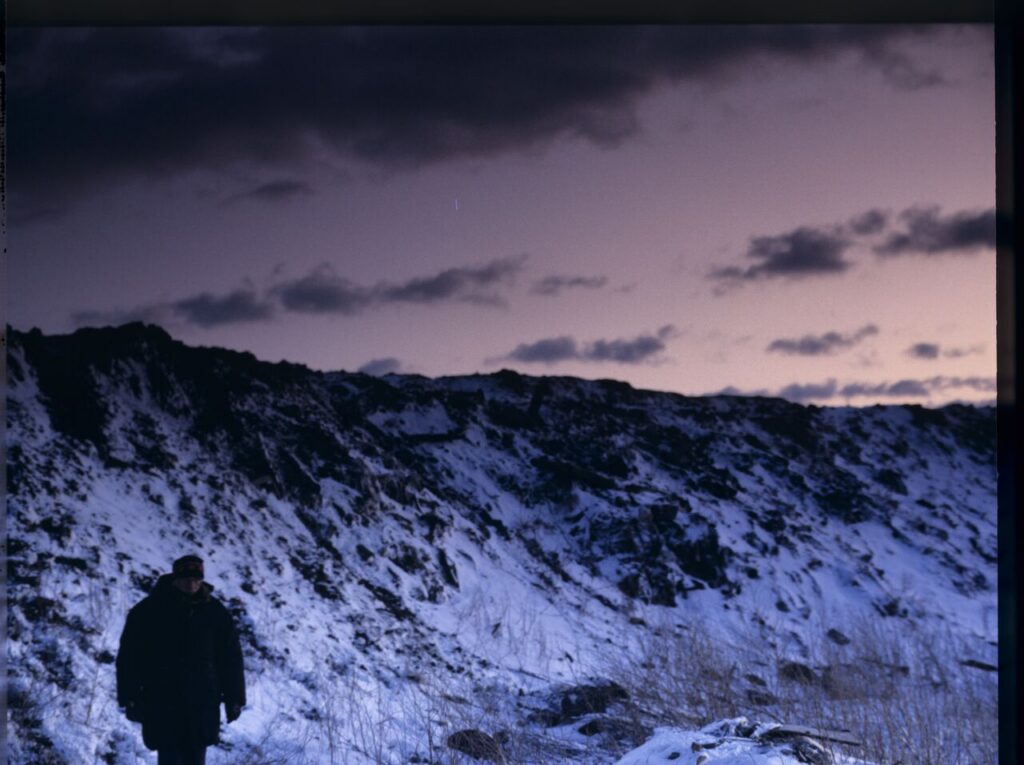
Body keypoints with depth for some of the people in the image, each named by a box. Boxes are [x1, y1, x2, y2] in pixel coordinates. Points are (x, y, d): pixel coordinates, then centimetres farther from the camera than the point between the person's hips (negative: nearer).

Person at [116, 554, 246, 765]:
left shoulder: (214, 612, 5)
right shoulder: (148, 611, -3)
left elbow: (231, 657, 10)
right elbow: (129, 657, 0)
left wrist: (234, 698, 8)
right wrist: (129, 699, -4)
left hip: (201, 707, 2)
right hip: (161, 706, -2)